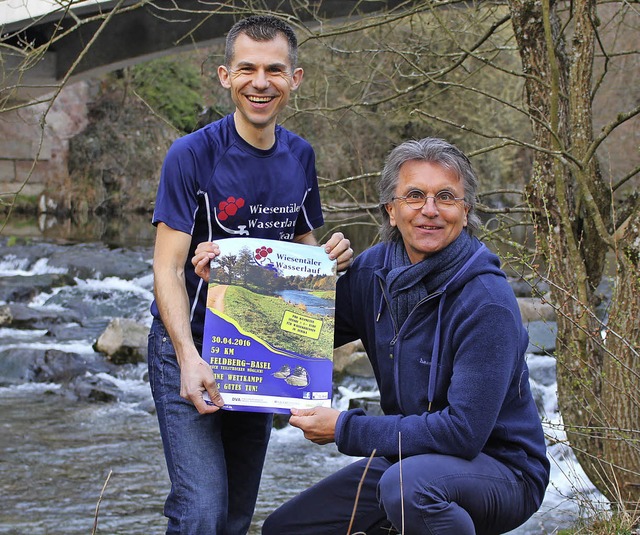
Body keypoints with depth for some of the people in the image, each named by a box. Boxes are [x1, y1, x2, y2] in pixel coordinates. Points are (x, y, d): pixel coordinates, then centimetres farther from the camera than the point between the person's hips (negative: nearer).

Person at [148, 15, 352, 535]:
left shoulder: (300, 156, 5)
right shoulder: (192, 155, -13)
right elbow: (168, 268, -17)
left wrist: (331, 256, -8)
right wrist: (189, 357, -31)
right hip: (189, 351, -5)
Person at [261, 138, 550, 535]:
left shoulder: (487, 302, -23)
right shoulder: (375, 270, -2)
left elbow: (464, 431, -27)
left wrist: (345, 429, -22)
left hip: (500, 471, -7)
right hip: (410, 457, 7)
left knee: (408, 482, -37)